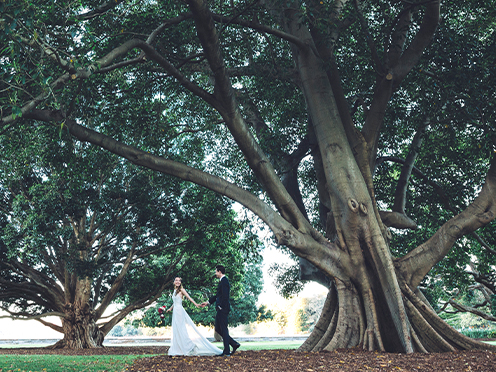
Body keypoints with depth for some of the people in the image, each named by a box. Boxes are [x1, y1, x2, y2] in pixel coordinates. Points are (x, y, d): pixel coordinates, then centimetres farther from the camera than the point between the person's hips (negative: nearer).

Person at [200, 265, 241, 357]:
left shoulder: (224, 281, -14)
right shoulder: (222, 280, 17)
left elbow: (225, 295, -22)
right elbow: (218, 295, 25)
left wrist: (221, 306, -17)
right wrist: (207, 302, 27)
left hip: (223, 309, -10)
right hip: (221, 309, 10)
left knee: (223, 329, -3)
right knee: (218, 329, 13)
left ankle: (227, 352, 4)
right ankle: (234, 344, 17)